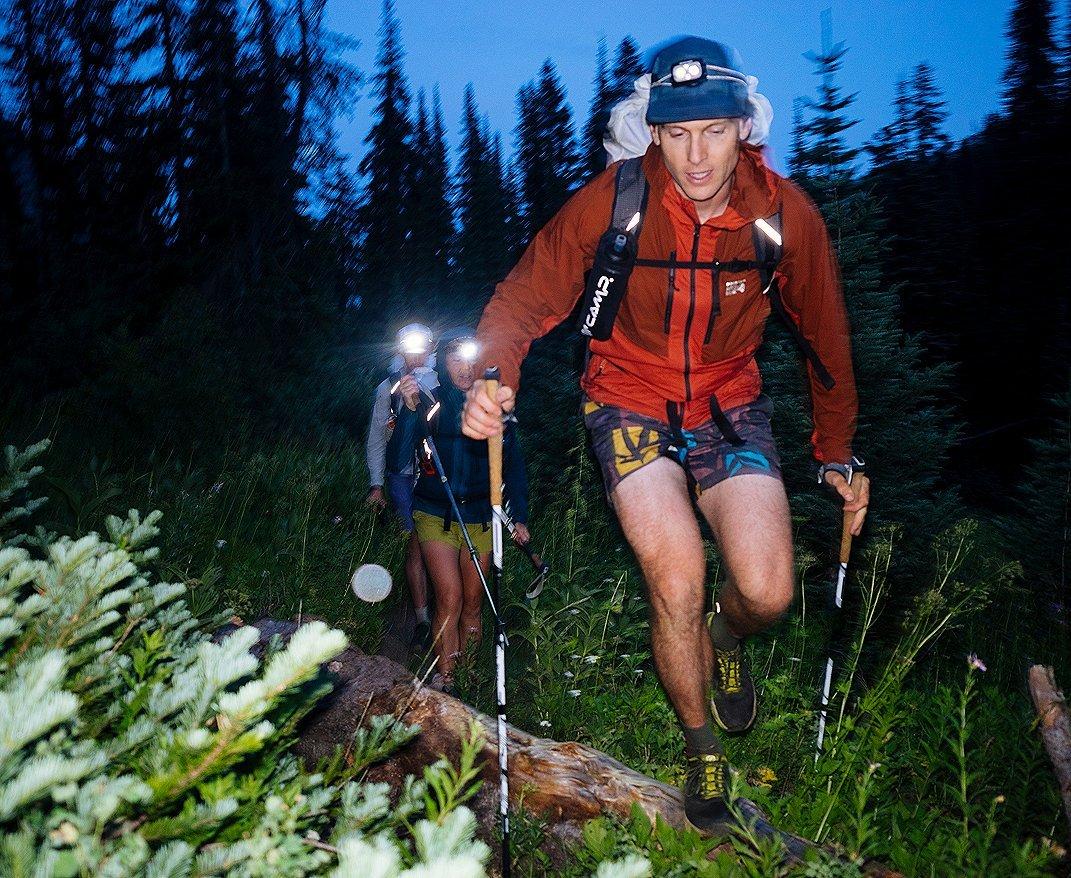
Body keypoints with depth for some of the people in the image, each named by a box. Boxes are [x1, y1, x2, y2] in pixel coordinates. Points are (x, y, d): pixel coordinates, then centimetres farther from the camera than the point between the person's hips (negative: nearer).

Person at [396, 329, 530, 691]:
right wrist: (409, 409, -29)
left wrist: (519, 517, 6)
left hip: (481, 517, 2)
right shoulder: (430, 404, -5)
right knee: (450, 599, -12)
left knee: (472, 601, 8)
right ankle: (444, 681, -3)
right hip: (436, 514, -2)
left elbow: (513, 465, 9)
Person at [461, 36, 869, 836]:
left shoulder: (786, 215, -12)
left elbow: (826, 339, 2)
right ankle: (702, 749, 14)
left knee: (767, 594, -13)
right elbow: (526, 297, -13)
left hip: (729, 405, 2)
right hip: (633, 402, -1)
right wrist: (492, 379, -34)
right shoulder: (613, 202, -18)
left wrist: (838, 454, 8)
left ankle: (725, 638, 28)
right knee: (678, 586, -16)